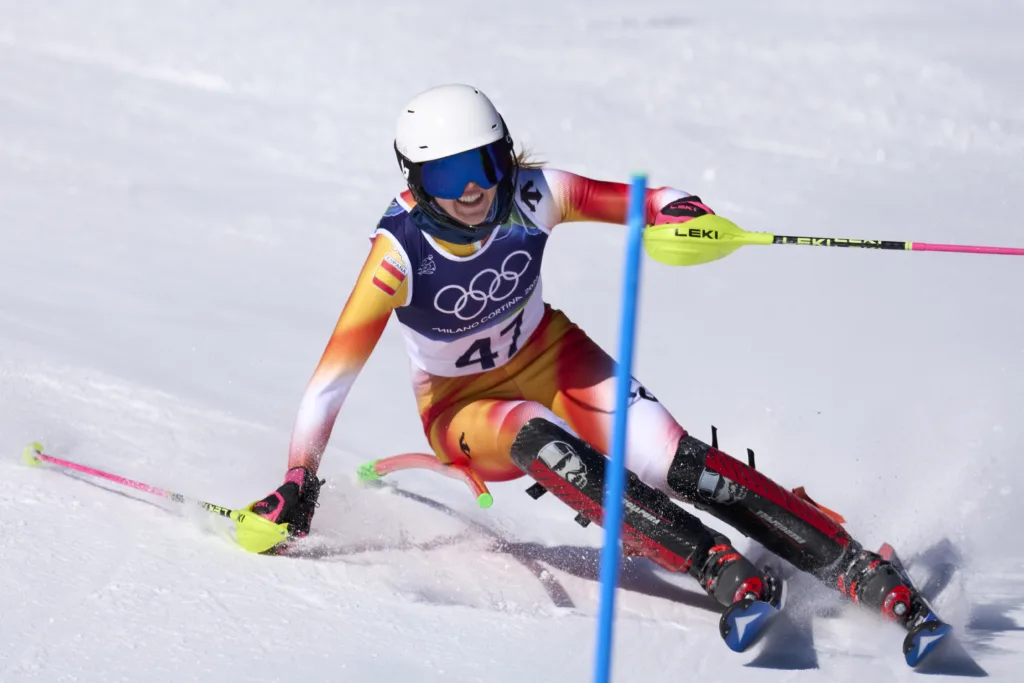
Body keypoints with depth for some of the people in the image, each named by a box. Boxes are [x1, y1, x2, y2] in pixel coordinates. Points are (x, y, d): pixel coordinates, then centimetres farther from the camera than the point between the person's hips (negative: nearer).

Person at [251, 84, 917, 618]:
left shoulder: (530, 195, -21)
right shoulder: (400, 253, -27)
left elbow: (650, 201, -13)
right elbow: (334, 374, -26)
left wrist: (684, 216, -36)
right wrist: (298, 482, -31)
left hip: (550, 357, 2)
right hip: (463, 406, -2)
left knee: (673, 458, -21)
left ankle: (859, 570, -24)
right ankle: (717, 566, -40)